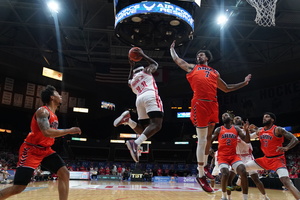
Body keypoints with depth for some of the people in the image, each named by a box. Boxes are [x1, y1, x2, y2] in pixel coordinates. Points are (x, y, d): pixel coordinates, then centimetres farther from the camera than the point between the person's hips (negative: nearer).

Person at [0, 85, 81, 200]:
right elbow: (47, 132, -31)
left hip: (45, 150, 9)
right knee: (18, 188, -10)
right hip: (31, 150, -8)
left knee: (64, 174, -5)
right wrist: (69, 131, -23)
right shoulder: (43, 111, -16)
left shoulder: (53, 115, 12)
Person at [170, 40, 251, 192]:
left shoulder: (215, 73, 25)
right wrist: (172, 48, 40)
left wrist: (244, 83, 29)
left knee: (209, 137, 10)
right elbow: (176, 59, 25)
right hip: (200, 103, -5)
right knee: (202, 139, -6)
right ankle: (201, 175, 2)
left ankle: (204, 168, 24)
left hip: (213, 104, 5)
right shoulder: (192, 67, 17)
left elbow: (227, 88, 30)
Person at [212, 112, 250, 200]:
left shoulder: (236, 129, 10)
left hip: (234, 155, 2)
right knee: (225, 174, -25)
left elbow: (247, 141, 5)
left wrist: (247, 130, -11)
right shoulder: (219, 129, 6)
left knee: (243, 172, -21)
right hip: (222, 156, -2)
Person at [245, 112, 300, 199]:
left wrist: (286, 148, -38)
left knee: (286, 181, -26)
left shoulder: (278, 130, -15)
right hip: (265, 159, 7)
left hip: (278, 159, -6)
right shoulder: (259, 130, 4)